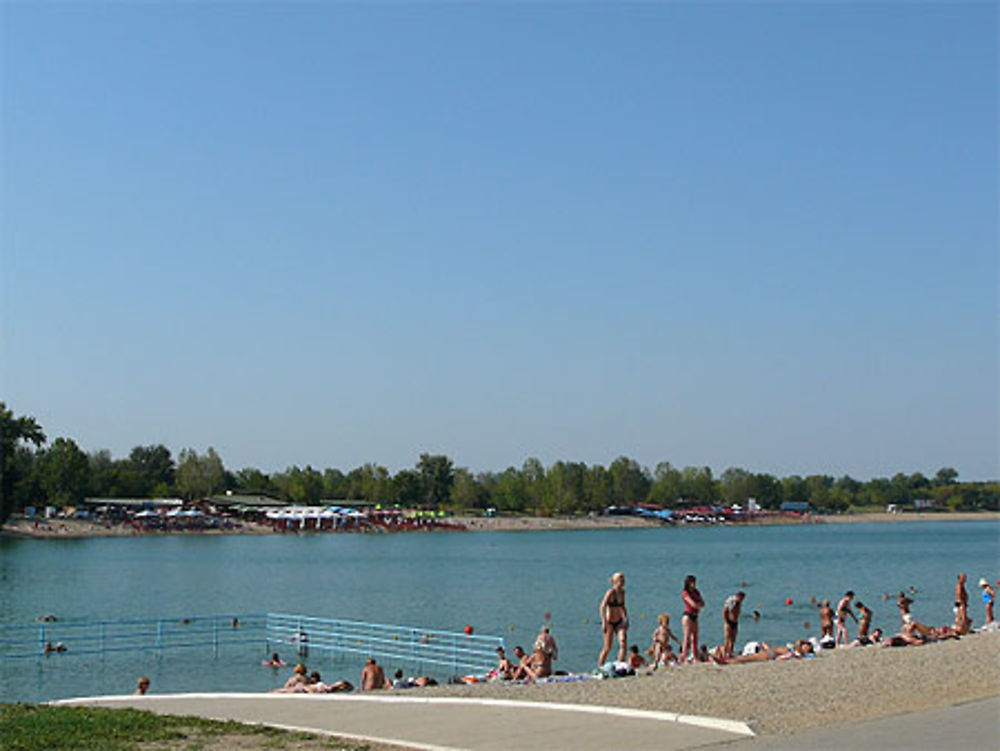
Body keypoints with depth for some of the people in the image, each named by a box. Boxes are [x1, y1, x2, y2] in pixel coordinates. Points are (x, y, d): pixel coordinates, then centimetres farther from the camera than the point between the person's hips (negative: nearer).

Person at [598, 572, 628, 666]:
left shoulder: (622, 592, 5)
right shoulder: (610, 593, -15)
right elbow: (602, 607, -20)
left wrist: (626, 619, 13)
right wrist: (604, 623, -25)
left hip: (619, 622, 6)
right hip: (609, 622, -6)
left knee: (623, 644, -11)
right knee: (607, 649, 2)